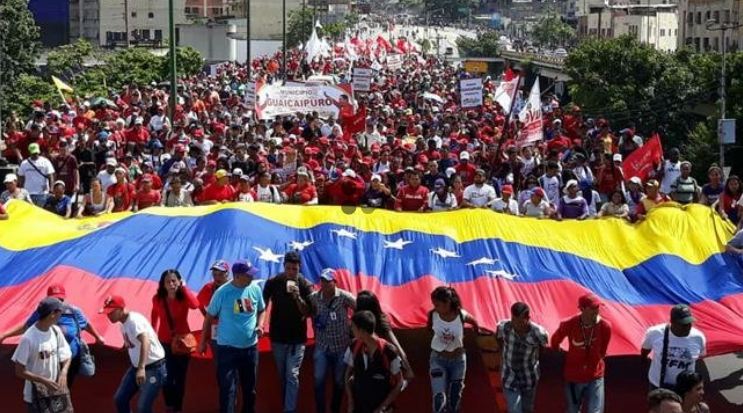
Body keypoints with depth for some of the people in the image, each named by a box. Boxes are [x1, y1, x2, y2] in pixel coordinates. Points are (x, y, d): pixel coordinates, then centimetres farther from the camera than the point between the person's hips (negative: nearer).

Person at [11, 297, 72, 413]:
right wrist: (44, 381, -24)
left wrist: (63, 372, -12)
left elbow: (66, 356, 9)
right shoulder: (28, 338, -21)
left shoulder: (56, 331, -2)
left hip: (55, 393, 6)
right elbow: (19, 371, -18)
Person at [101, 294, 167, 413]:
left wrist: (142, 368, -49)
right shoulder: (123, 325, 8)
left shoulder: (134, 320, -22)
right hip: (136, 367, 10)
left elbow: (145, 341, -38)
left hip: (154, 368, -10)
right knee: (119, 399, 11)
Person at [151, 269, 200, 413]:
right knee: (166, 377, -2)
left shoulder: (183, 297, -13)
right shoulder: (157, 299, -8)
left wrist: (184, 288, -28)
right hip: (165, 342, 0)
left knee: (180, 377, 9)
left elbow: (195, 305, -34)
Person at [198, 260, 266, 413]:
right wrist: (203, 341, 1)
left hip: (250, 347, 4)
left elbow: (261, 310, 15)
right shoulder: (223, 292, -13)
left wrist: (260, 325, -5)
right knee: (228, 389, -5)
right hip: (227, 348, -4)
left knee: (249, 386, 17)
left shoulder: (255, 289, -2)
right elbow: (209, 317, -3)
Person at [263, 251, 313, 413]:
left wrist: (297, 297, -25)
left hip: (297, 338, -2)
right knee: (282, 376, 13)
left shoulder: (305, 286, -8)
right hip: (278, 337, 2)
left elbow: (308, 313, -10)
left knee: (292, 376, -10)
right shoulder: (273, 283, -5)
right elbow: (263, 305, 6)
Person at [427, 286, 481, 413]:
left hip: (458, 360, 0)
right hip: (438, 359, 0)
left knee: (454, 398, 11)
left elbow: (474, 323, 3)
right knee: (439, 398, -14)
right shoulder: (433, 315, -17)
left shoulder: (461, 315, -19)